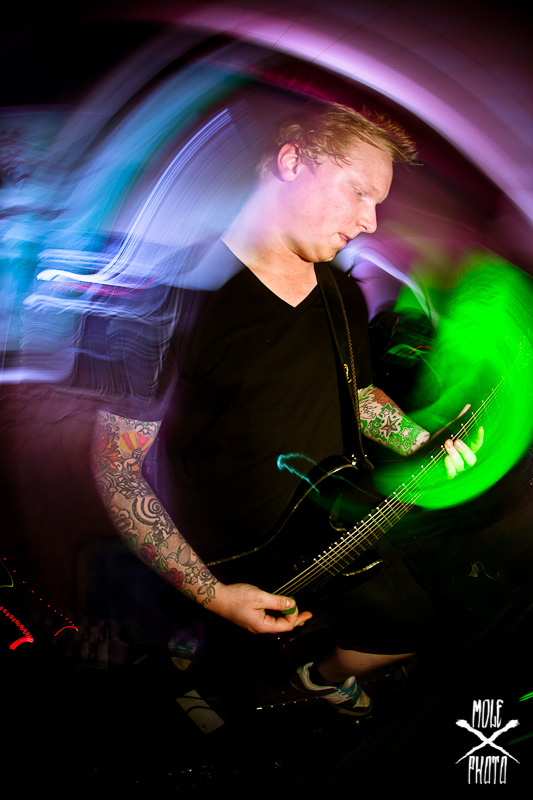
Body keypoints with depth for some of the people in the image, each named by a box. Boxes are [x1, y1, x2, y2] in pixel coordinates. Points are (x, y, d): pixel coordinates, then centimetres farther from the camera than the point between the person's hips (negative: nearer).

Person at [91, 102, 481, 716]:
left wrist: (420, 440, -2)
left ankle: (327, 677, 46)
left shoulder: (344, 295, -1)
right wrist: (212, 595, -22)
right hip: (230, 566, -6)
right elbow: (118, 471, -22)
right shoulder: (180, 294, -25)